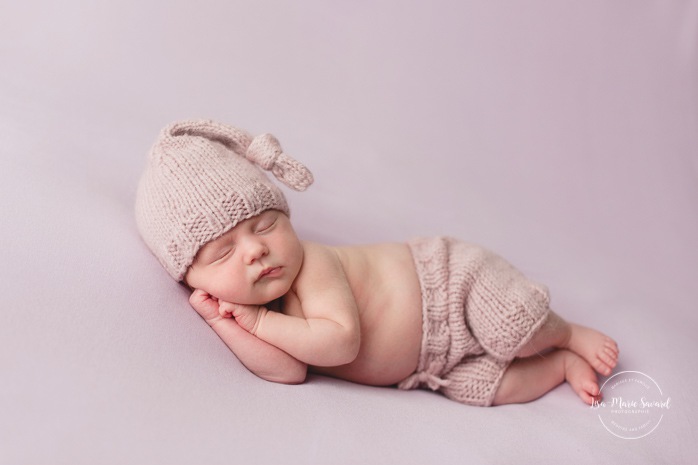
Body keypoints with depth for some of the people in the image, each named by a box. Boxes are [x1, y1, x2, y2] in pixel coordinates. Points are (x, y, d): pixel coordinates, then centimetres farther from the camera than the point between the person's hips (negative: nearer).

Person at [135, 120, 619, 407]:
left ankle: (571, 335, 23)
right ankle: (563, 364, 22)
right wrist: (223, 323, -35)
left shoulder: (311, 265, -32)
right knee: (477, 388, -1)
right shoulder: (241, 301, -13)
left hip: (448, 280, -5)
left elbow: (342, 340, -42)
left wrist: (259, 321, -35)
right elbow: (289, 372, -25)